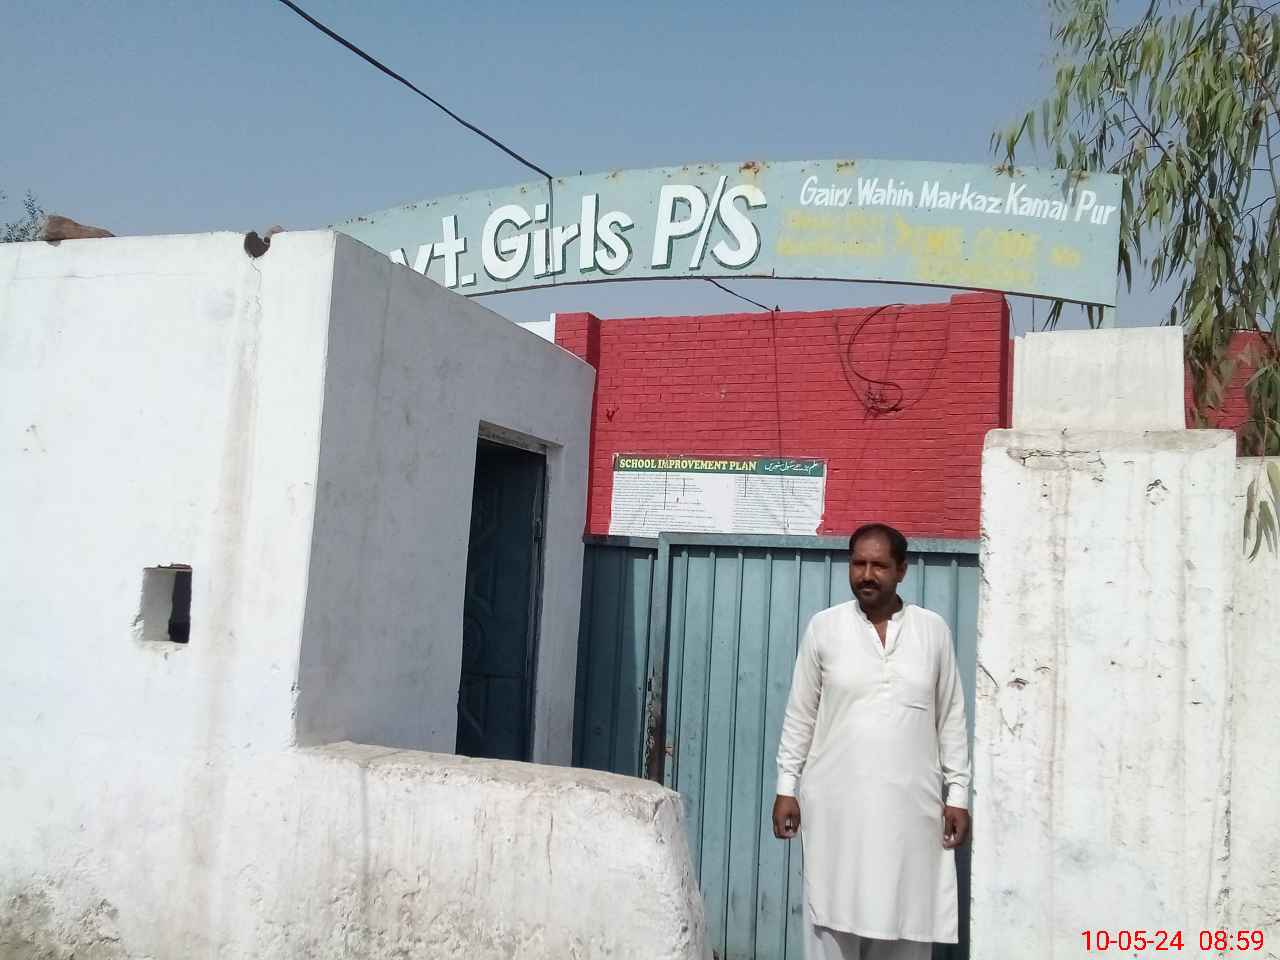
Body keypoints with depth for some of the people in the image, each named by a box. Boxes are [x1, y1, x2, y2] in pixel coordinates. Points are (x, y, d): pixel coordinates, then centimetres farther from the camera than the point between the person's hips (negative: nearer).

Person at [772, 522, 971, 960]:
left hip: (910, 805, 1)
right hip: (837, 804, -1)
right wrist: (786, 787, 1)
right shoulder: (823, 627, 0)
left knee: (906, 919, 6)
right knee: (833, 916, 3)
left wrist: (957, 794, 3)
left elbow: (951, 719, 6)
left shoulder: (933, 630, 2)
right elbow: (800, 716, 4)